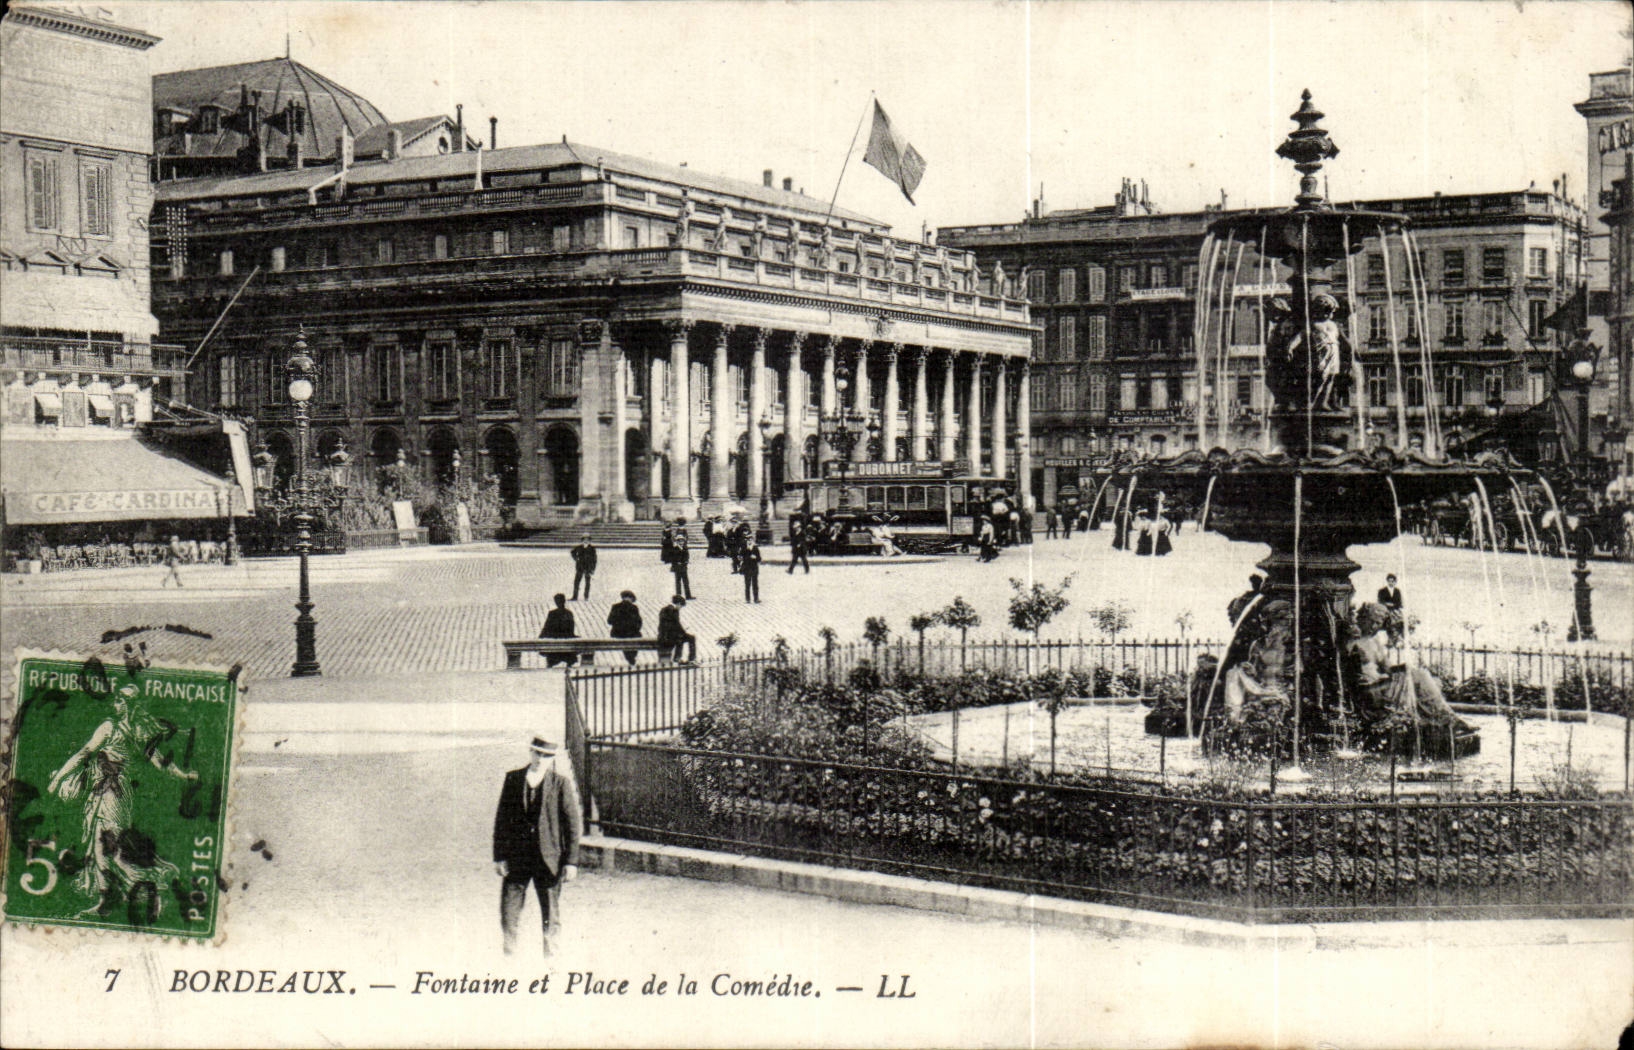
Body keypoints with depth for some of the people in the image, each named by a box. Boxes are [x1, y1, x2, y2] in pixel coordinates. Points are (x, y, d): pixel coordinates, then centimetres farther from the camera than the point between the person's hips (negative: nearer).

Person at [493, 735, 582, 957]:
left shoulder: (562, 783, -3)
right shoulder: (513, 779, 4)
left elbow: (574, 823, -3)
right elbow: (501, 819, 6)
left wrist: (571, 861, -8)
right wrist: (499, 856, 0)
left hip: (549, 859, -2)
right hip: (515, 857, 2)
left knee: (550, 917, 7)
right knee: (509, 912, 3)